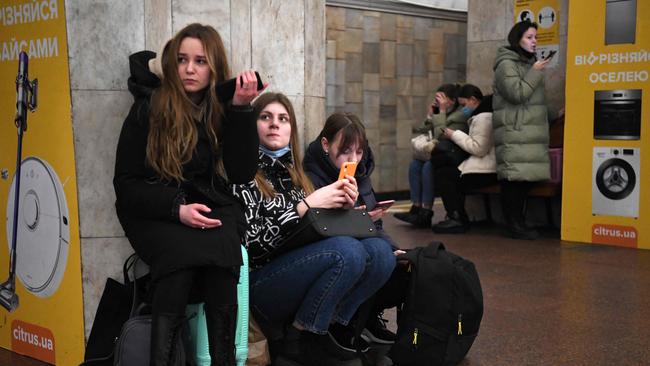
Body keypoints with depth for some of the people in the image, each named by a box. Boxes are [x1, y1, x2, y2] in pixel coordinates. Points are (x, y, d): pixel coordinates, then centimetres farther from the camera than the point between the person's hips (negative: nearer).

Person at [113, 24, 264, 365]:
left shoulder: (223, 110, 3)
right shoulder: (148, 109, -4)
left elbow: (242, 173, -7)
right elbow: (126, 183, -4)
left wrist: (242, 109, -14)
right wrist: (177, 209, -20)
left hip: (212, 208, 2)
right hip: (156, 212, -1)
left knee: (220, 252, -32)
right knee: (186, 252, -34)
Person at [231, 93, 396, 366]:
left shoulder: (293, 171, 17)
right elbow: (251, 241, -16)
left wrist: (342, 205, 0)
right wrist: (305, 205, -18)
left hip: (304, 270, 7)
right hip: (261, 284, -6)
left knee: (380, 250, -15)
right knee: (348, 250, -29)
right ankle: (298, 338, -14)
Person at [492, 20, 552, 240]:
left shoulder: (528, 63, 23)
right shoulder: (506, 64, -5)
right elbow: (517, 93, -16)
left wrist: (554, 113, 22)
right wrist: (535, 73, -10)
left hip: (530, 130, 9)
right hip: (513, 132, -9)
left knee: (525, 178, 5)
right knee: (514, 177, -11)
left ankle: (518, 224, 9)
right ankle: (514, 226, -8)